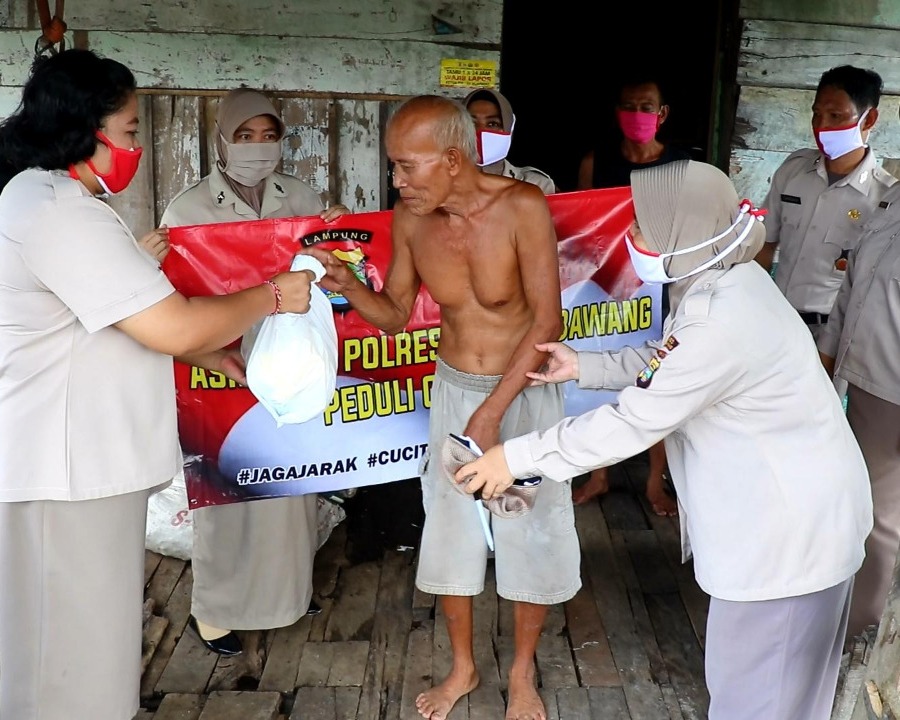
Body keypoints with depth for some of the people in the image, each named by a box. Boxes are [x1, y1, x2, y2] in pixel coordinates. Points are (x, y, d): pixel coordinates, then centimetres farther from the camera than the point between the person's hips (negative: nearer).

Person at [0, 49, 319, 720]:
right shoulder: (60, 212, -21)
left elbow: (139, 314, 20)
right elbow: (175, 327, -24)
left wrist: (212, 353, 14)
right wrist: (270, 297, -9)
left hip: (80, 457, 11)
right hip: (66, 469, -11)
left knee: (86, 632, 24)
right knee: (78, 650, 4)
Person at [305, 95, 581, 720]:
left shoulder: (521, 207, -22)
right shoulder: (409, 221, -10)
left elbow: (547, 321, -21)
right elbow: (395, 317, 2)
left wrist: (494, 410, -23)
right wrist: (347, 284, -18)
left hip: (524, 390, -3)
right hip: (453, 388, 4)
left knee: (530, 534, 7)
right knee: (451, 531, 11)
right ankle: (463, 668, 34)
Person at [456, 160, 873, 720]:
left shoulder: (722, 322, -31)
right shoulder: (724, 280, 0)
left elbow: (635, 421, -27)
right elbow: (665, 365, 14)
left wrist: (518, 456, -20)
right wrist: (583, 367, 8)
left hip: (789, 525, -9)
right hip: (789, 507, 9)